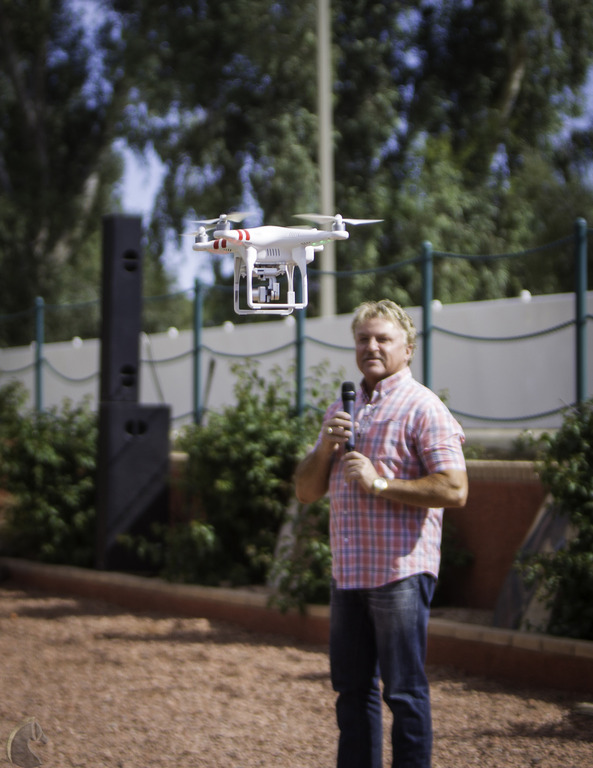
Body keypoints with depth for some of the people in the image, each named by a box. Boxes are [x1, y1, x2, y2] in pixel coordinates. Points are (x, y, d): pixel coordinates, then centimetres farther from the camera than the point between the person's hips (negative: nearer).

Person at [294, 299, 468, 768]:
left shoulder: (423, 408, -6)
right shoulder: (341, 410, 17)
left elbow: (454, 490, -17)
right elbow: (306, 491, 16)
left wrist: (381, 484, -17)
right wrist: (325, 448, -3)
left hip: (400, 572, -7)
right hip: (348, 572, 7)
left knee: (405, 691, -3)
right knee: (352, 689, 12)